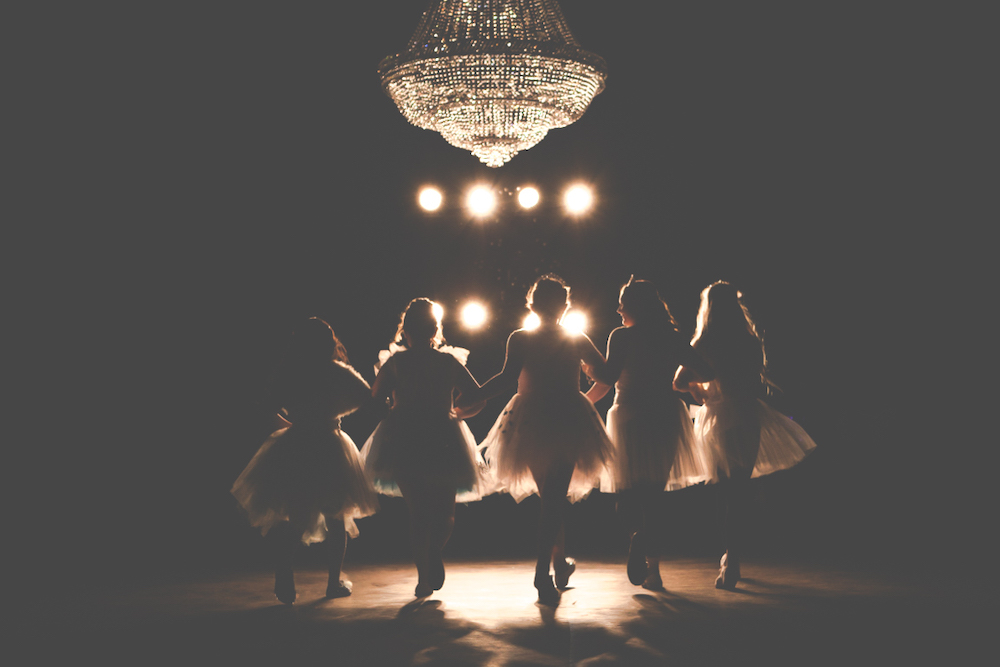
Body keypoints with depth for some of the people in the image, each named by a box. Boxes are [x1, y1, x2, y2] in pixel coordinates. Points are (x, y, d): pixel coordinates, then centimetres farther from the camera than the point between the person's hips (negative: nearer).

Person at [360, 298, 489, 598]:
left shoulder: (395, 362, 0)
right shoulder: (450, 361, 3)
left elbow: (375, 399, -2)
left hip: (404, 442, 0)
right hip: (443, 441, 0)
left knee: (417, 511, 10)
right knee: (443, 511, 15)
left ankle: (425, 576, 3)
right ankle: (434, 553, -12)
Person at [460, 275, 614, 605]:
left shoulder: (519, 339, -3)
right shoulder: (578, 341, 3)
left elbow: (508, 377, -18)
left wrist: (468, 397, -18)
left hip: (531, 426, 1)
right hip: (568, 423, -1)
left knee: (551, 499, 20)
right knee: (555, 500, -2)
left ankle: (560, 563, 31)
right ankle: (543, 573, -16)